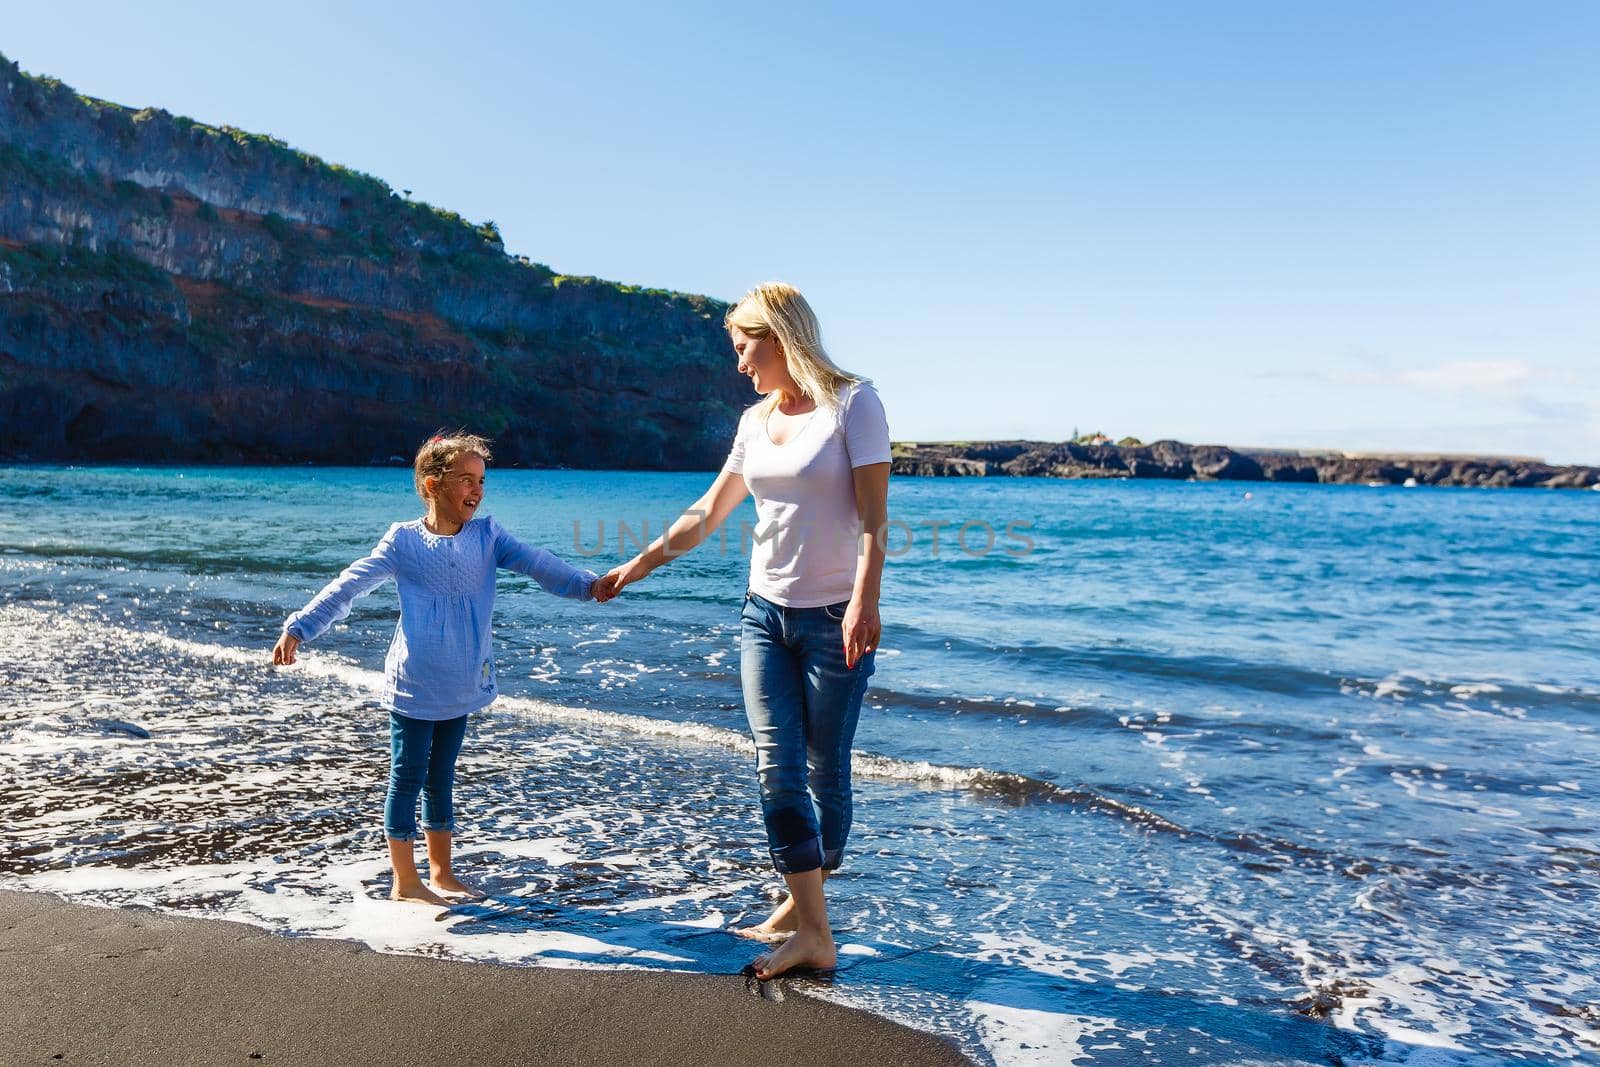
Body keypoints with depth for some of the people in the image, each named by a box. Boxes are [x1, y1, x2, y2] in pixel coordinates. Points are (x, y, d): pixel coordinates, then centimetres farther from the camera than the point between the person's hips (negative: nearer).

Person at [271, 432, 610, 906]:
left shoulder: (487, 535, 2)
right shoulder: (403, 540, -7)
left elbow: (534, 562, -9)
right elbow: (349, 586, -7)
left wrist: (586, 585, -23)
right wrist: (299, 628, -13)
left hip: (463, 686, 4)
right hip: (414, 686, -4)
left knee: (441, 778, 17)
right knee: (407, 778, 4)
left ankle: (441, 874, 29)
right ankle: (405, 883, 17)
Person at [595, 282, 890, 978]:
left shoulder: (853, 404, -6)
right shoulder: (756, 422, 12)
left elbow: (873, 518, -14)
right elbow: (706, 516, 20)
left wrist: (864, 603, -25)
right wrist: (638, 565, 24)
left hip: (835, 617, -5)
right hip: (765, 612, 6)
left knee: (825, 771, 4)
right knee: (777, 768, -3)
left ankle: (803, 903, 21)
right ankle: (812, 932, 3)